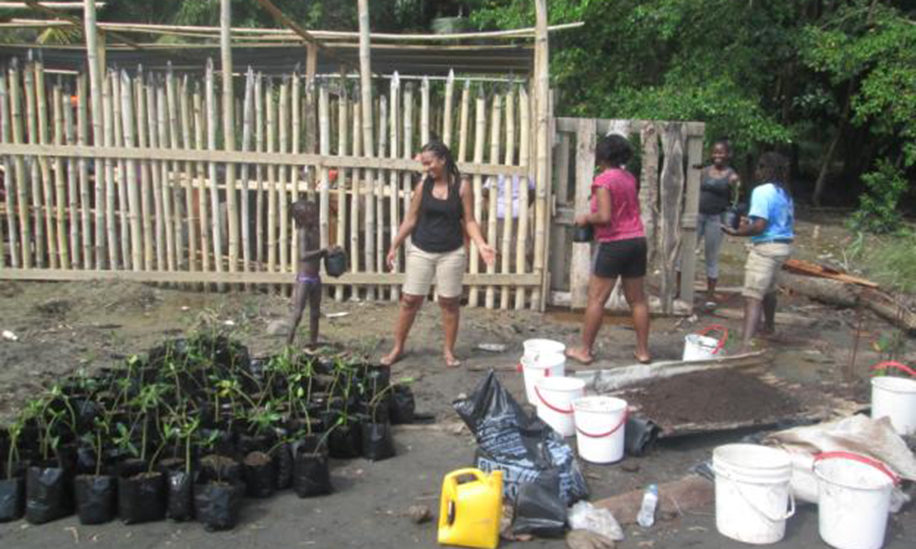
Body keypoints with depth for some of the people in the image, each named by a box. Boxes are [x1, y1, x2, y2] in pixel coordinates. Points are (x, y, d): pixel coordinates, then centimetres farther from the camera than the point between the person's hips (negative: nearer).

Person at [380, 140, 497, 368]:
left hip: (452, 253, -1)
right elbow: (410, 219, 6)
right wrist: (394, 247, 6)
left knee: (449, 302, 7)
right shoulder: (423, 185, 0)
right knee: (410, 300, 4)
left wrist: (481, 245, -16)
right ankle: (397, 348, 18)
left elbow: (469, 221, -3)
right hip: (420, 251, 2)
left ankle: (449, 350, 20)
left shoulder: (462, 186, -5)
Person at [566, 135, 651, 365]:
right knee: (637, 299, 12)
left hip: (613, 244, -7)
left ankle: (585, 351, 6)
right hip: (637, 240, 7)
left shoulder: (603, 180, -12)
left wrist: (585, 219, -3)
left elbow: (604, 217, -22)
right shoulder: (629, 178, 9)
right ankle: (643, 350, 18)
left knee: (596, 299, 1)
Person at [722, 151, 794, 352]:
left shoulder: (762, 191, -15)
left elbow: (759, 226, -23)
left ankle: (745, 346, -26)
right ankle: (769, 325, 52)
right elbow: (789, 222, 18)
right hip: (783, 245, 9)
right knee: (768, 288, 31)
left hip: (765, 247, -9)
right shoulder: (785, 193, 12)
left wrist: (736, 232, -13)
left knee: (752, 297, -15)